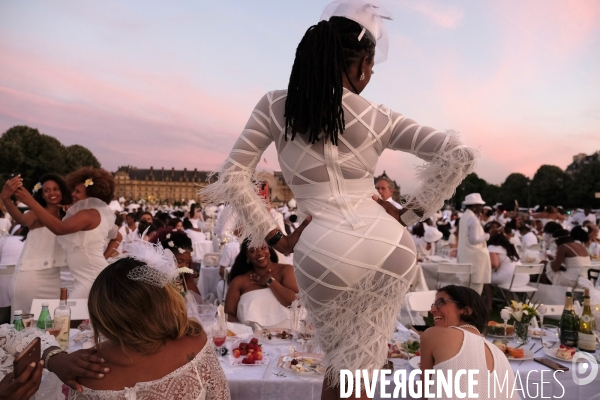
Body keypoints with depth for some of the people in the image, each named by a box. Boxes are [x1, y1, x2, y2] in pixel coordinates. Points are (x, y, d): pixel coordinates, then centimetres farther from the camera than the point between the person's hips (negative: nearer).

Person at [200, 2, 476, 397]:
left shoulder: (275, 106, 6)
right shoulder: (377, 117, 5)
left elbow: (232, 177, 2)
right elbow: (460, 155, 3)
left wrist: (276, 239, 6)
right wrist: (409, 213, 9)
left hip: (321, 252, 0)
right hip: (388, 246, 1)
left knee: (341, 368, 23)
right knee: (362, 364, 22)